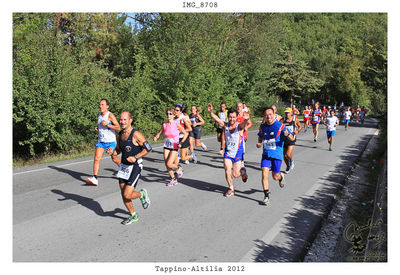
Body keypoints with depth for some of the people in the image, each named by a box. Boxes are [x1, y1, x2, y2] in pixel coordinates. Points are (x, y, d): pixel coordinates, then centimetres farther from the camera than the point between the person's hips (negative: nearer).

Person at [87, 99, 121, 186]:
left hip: (110, 142, -5)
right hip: (100, 141, 5)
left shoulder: (110, 115, -12)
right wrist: (97, 128, 6)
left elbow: (118, 128, -17)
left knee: (114, 159, 10)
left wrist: (107, 125, -23)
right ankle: (95, 178, -10)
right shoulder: (99, 115, 8)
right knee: (96, 158, -8)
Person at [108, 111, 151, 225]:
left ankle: (142, 194, 20)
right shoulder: (120, 135, 7)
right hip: (123, 166, 7)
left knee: (127, 195, -12)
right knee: (123, 195, 9)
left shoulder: (136, 135, -15)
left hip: (135, 167, -7)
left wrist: (135, 157, -22)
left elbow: (148, 149, -13)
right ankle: (133, 216, 28)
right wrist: (112, 152, -3)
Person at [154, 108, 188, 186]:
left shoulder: (177, 124, -12)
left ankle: (179, 168, 19)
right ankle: (174, 179, 24)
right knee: (166, 164, 4)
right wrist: (156, 137, -9)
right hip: (166, 146, 5)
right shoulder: (164, 125, -1)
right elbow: (160, 133, 12)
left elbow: (185, 134, -6)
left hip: (174, 147, -5)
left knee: (169, 164, -15)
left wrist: (181, 142, -17)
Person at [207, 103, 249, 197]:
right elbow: (217, 119, -20)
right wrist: (210, 112, -41)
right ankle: (231, 189, 17)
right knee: (227, 170, -5)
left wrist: (246, 120, -64)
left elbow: (243, 125, -39)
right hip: (228, 152, 3)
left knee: (235, 174, 1)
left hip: (238, 153, -3)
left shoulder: (239, 127, -16)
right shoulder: (225, 125, -7)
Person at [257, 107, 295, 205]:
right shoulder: (262, 127, 3)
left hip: (277, 154, -3)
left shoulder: (280, 126, -10)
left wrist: (287, 134, -33)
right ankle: (266, 196, 1)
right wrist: (259, 143, 2)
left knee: (275, 177, 7)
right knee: (264, 174, -11)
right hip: (266, 154, 3)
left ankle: (281, 177, 45)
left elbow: (292, 139, -10)